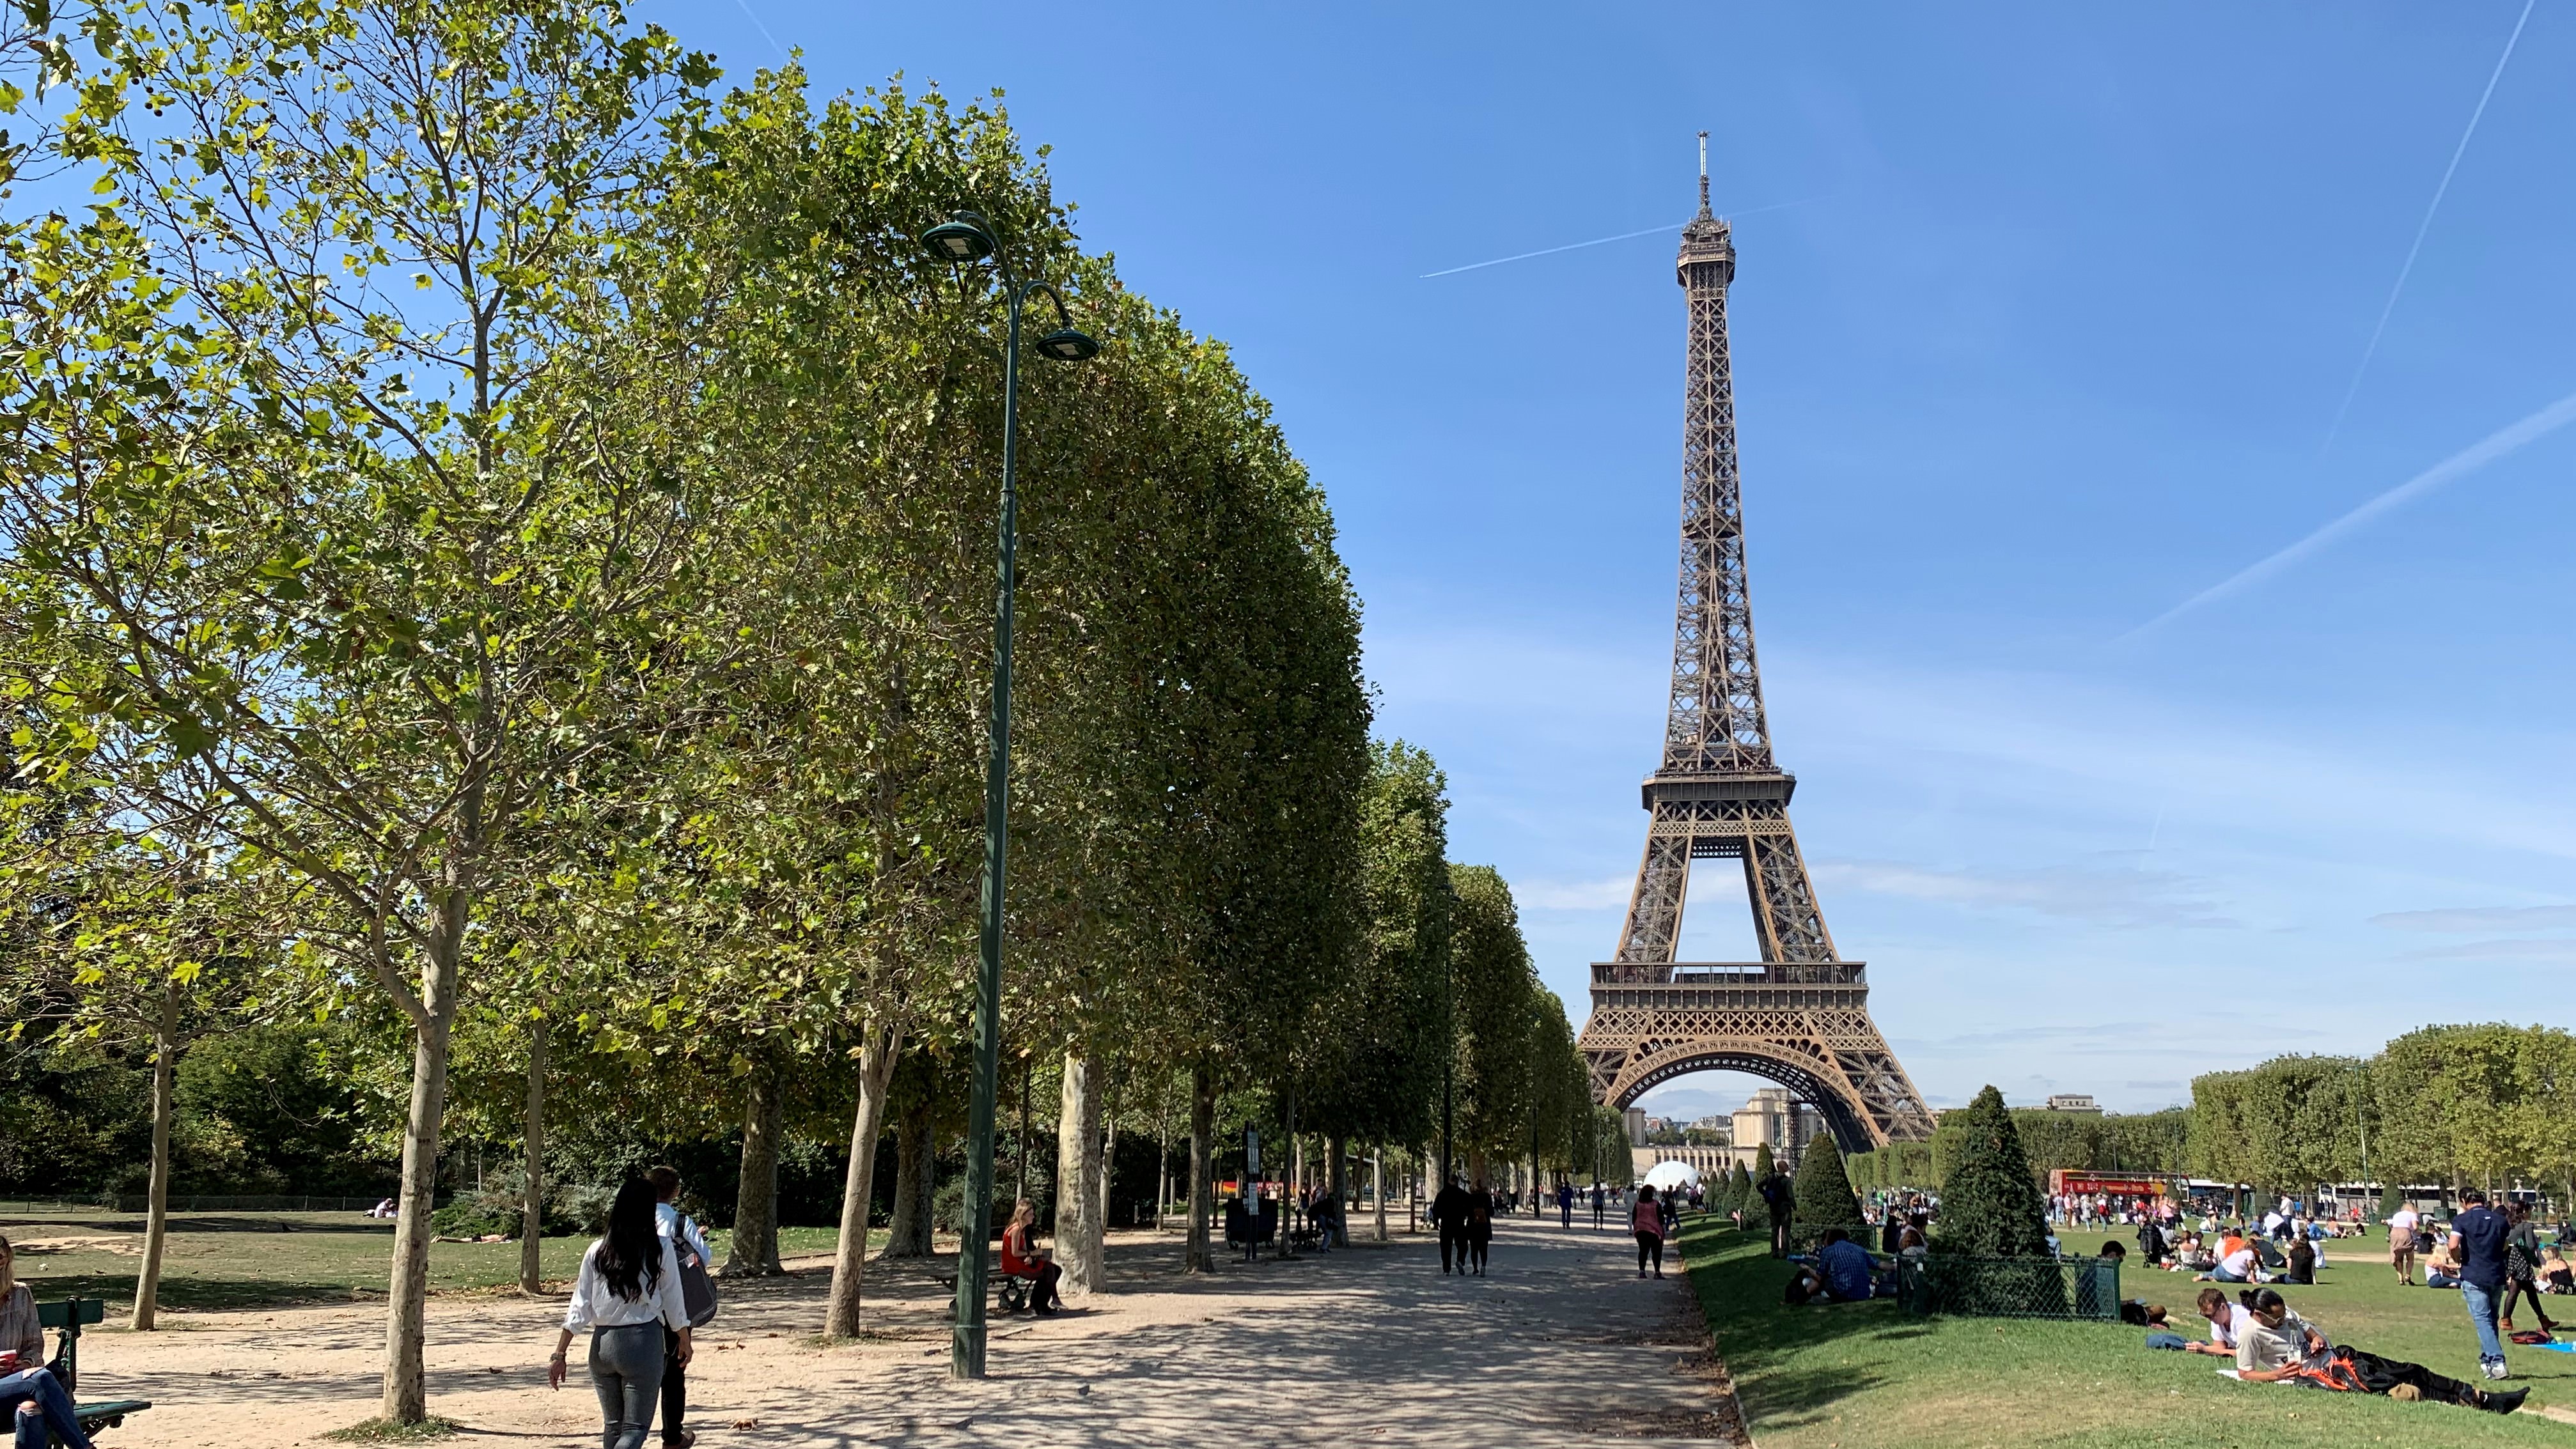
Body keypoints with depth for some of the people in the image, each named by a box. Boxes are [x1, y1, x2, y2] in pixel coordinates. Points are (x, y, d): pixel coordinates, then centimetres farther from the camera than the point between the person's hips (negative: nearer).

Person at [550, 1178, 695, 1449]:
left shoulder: (598, 1251, 1)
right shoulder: (661, 1249, -6)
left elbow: (579, 1308, 1)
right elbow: (673, 1301, 1)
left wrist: (559, 1355, 7)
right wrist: (685, 1341, 15)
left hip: (603, 1344, 3)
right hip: (643, 1342, -3)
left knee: (612, 1426, 19)